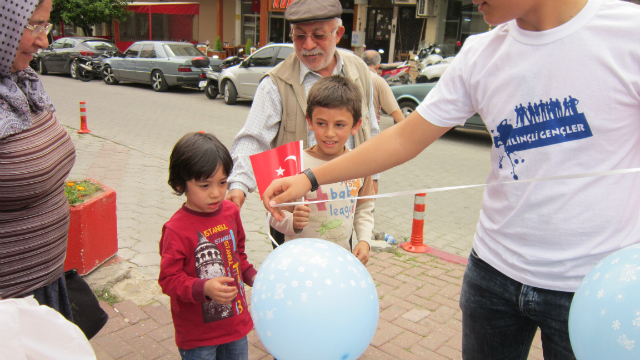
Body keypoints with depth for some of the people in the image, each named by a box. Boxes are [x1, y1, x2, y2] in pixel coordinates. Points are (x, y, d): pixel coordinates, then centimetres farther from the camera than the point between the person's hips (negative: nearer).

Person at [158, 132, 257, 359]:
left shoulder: (230, 211, -3)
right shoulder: (176, 230, -22)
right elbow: (169, 279, -19)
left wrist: (252, 276, 1)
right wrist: (204, 289, -32)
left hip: (236, 322, 6)